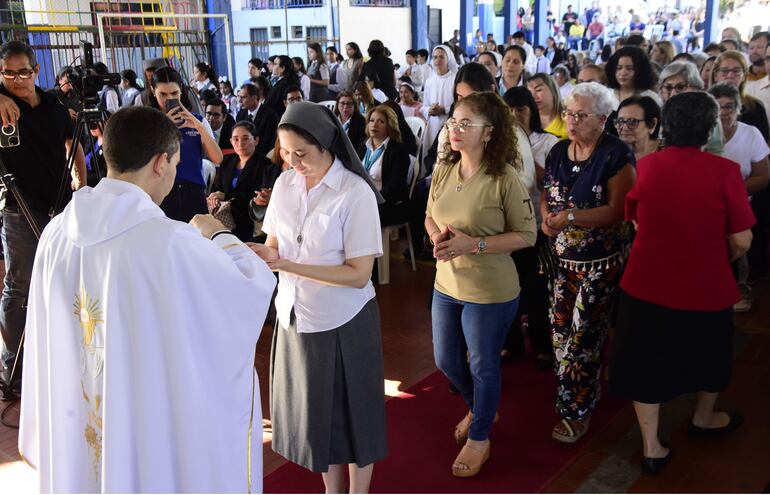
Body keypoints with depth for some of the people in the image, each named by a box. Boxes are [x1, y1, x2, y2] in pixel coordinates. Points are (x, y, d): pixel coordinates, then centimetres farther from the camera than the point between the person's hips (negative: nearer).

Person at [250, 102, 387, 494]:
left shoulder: (356, 193, -17)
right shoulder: (284, 184, 0)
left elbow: (359, 274, -18)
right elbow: (274, 245, 8)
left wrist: (287, 266, -24)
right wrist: (262, 255, -16)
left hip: (343, 323, -5)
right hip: (294, 316, 5)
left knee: (350, 414, 12)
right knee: (314, 413, 17)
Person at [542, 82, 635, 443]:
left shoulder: (616, 156, -15)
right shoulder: (558, 151, 4)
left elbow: (617, 210, -21)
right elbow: (547, 193, 12)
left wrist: (570, 217, -27)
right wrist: (546, 214, -10)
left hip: (601, 260, -6)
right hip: (563, 256, 6)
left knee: (583, 335, 0)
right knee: (560, 328, 10)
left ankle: (577, 411, 15)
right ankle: (568, 395, 31)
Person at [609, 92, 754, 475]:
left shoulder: (644, 166, -7)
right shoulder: (724, 171, -16)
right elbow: (741, 241, -13)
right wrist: (721, 260, 9)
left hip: (647, 283, 2)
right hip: (705, 286, -1)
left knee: (647, 361, 15)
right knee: (708, 355, 25)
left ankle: (651, 447, 22)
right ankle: (703, 419, 49)